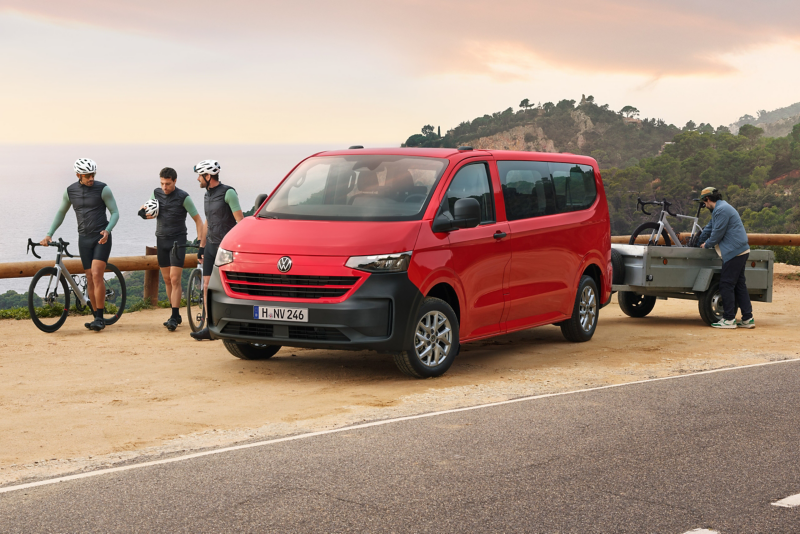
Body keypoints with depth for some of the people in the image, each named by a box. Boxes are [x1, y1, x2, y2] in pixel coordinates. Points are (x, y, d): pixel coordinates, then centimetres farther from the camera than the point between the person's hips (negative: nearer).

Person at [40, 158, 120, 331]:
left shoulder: (103, 189, -8)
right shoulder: (70, 191, 2)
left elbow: (115, 213, -5)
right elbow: (60, 213, 15)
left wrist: (107, 230, -23)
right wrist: (49, 235, 6)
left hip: (101, 238, -4)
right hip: (84, 239, 4)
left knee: (97, 275, -16)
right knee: (90, 278, 4)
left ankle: (100, 318, -12)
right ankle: (97, 318, 13)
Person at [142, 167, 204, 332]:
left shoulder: (183, 197, -10)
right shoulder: (156, 193, 4)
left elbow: (197, 220, -6)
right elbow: (147, 210, 19)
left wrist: (200, 241, -15)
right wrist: (146, 211, -6)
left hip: (178, 240, -5)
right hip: (161, 240, 5)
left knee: (175, 280, -12)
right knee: (167, 280, 8)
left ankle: (174, 318, -13)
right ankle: (176, 315, 18)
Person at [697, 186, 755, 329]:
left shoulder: (721, 210, -14)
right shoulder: (720, 208, 21)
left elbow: (717, 233, -15)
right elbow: (709, 227, 33)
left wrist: (706, 245, 2)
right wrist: (699, 243, 42)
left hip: (734, 252, -10)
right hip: (740, 251, 10)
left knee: (726, 285, -7)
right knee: (739, 284, 10)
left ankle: (729, 319, -5)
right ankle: (748, 319, 10)